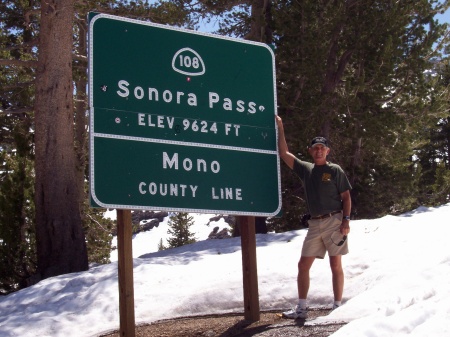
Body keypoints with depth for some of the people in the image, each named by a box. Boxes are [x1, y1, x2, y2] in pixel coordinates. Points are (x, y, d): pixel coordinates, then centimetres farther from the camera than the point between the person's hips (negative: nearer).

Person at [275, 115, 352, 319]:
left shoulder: (335, 170, 1)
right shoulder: (305, 169, 11)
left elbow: (346, 197, 0)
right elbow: (284, 154, 12)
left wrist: (346, 220, -11)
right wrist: (280, 129, 10)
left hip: (334, 221, -5)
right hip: (315, 224, 5)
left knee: (335, 265, -1)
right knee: (303, 264, 1)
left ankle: (337, 307, 5)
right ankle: (301, 308, 7)